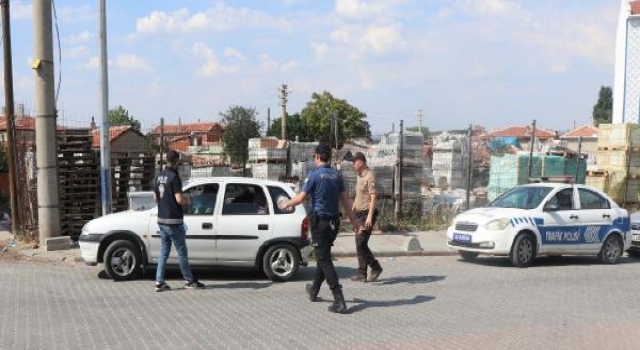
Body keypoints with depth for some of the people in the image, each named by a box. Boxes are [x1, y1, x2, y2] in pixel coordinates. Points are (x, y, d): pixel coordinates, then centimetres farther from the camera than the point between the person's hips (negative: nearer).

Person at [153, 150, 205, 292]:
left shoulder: (159, 177, 9)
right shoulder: (174, 177, -16)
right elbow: (179, 199, -22)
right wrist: (187, 200, -3)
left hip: (161, 220, 8)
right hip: (173, 221, -8)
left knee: (164, 250, 12)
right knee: (181, 251, 2)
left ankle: (159, 282, 9)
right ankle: (190, 281, 12)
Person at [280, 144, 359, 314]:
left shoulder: (314, 174, -12)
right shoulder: (336, 175, 6)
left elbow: (300, 198, -11)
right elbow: (345, 199, 8)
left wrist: (287, 204, 7)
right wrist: (353, 220, 14)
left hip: (319, 221, -7)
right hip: (334, 221, 7)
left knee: (325, 260, -6)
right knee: (324, 256, 20)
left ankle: (339, 301, -14)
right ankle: (314, 290, 37)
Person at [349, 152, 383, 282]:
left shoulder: (369, 176, -14)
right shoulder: (359, 176, 15)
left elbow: (373, 197, -20)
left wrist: (369, 216, -25)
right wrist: (352, 210, 23)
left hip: (367, 213, -9)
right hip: (360, 213, 9)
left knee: (360, 243, -8)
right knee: (361, 244, 10)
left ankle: (362, 274, 0)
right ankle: (375, 268, 18)